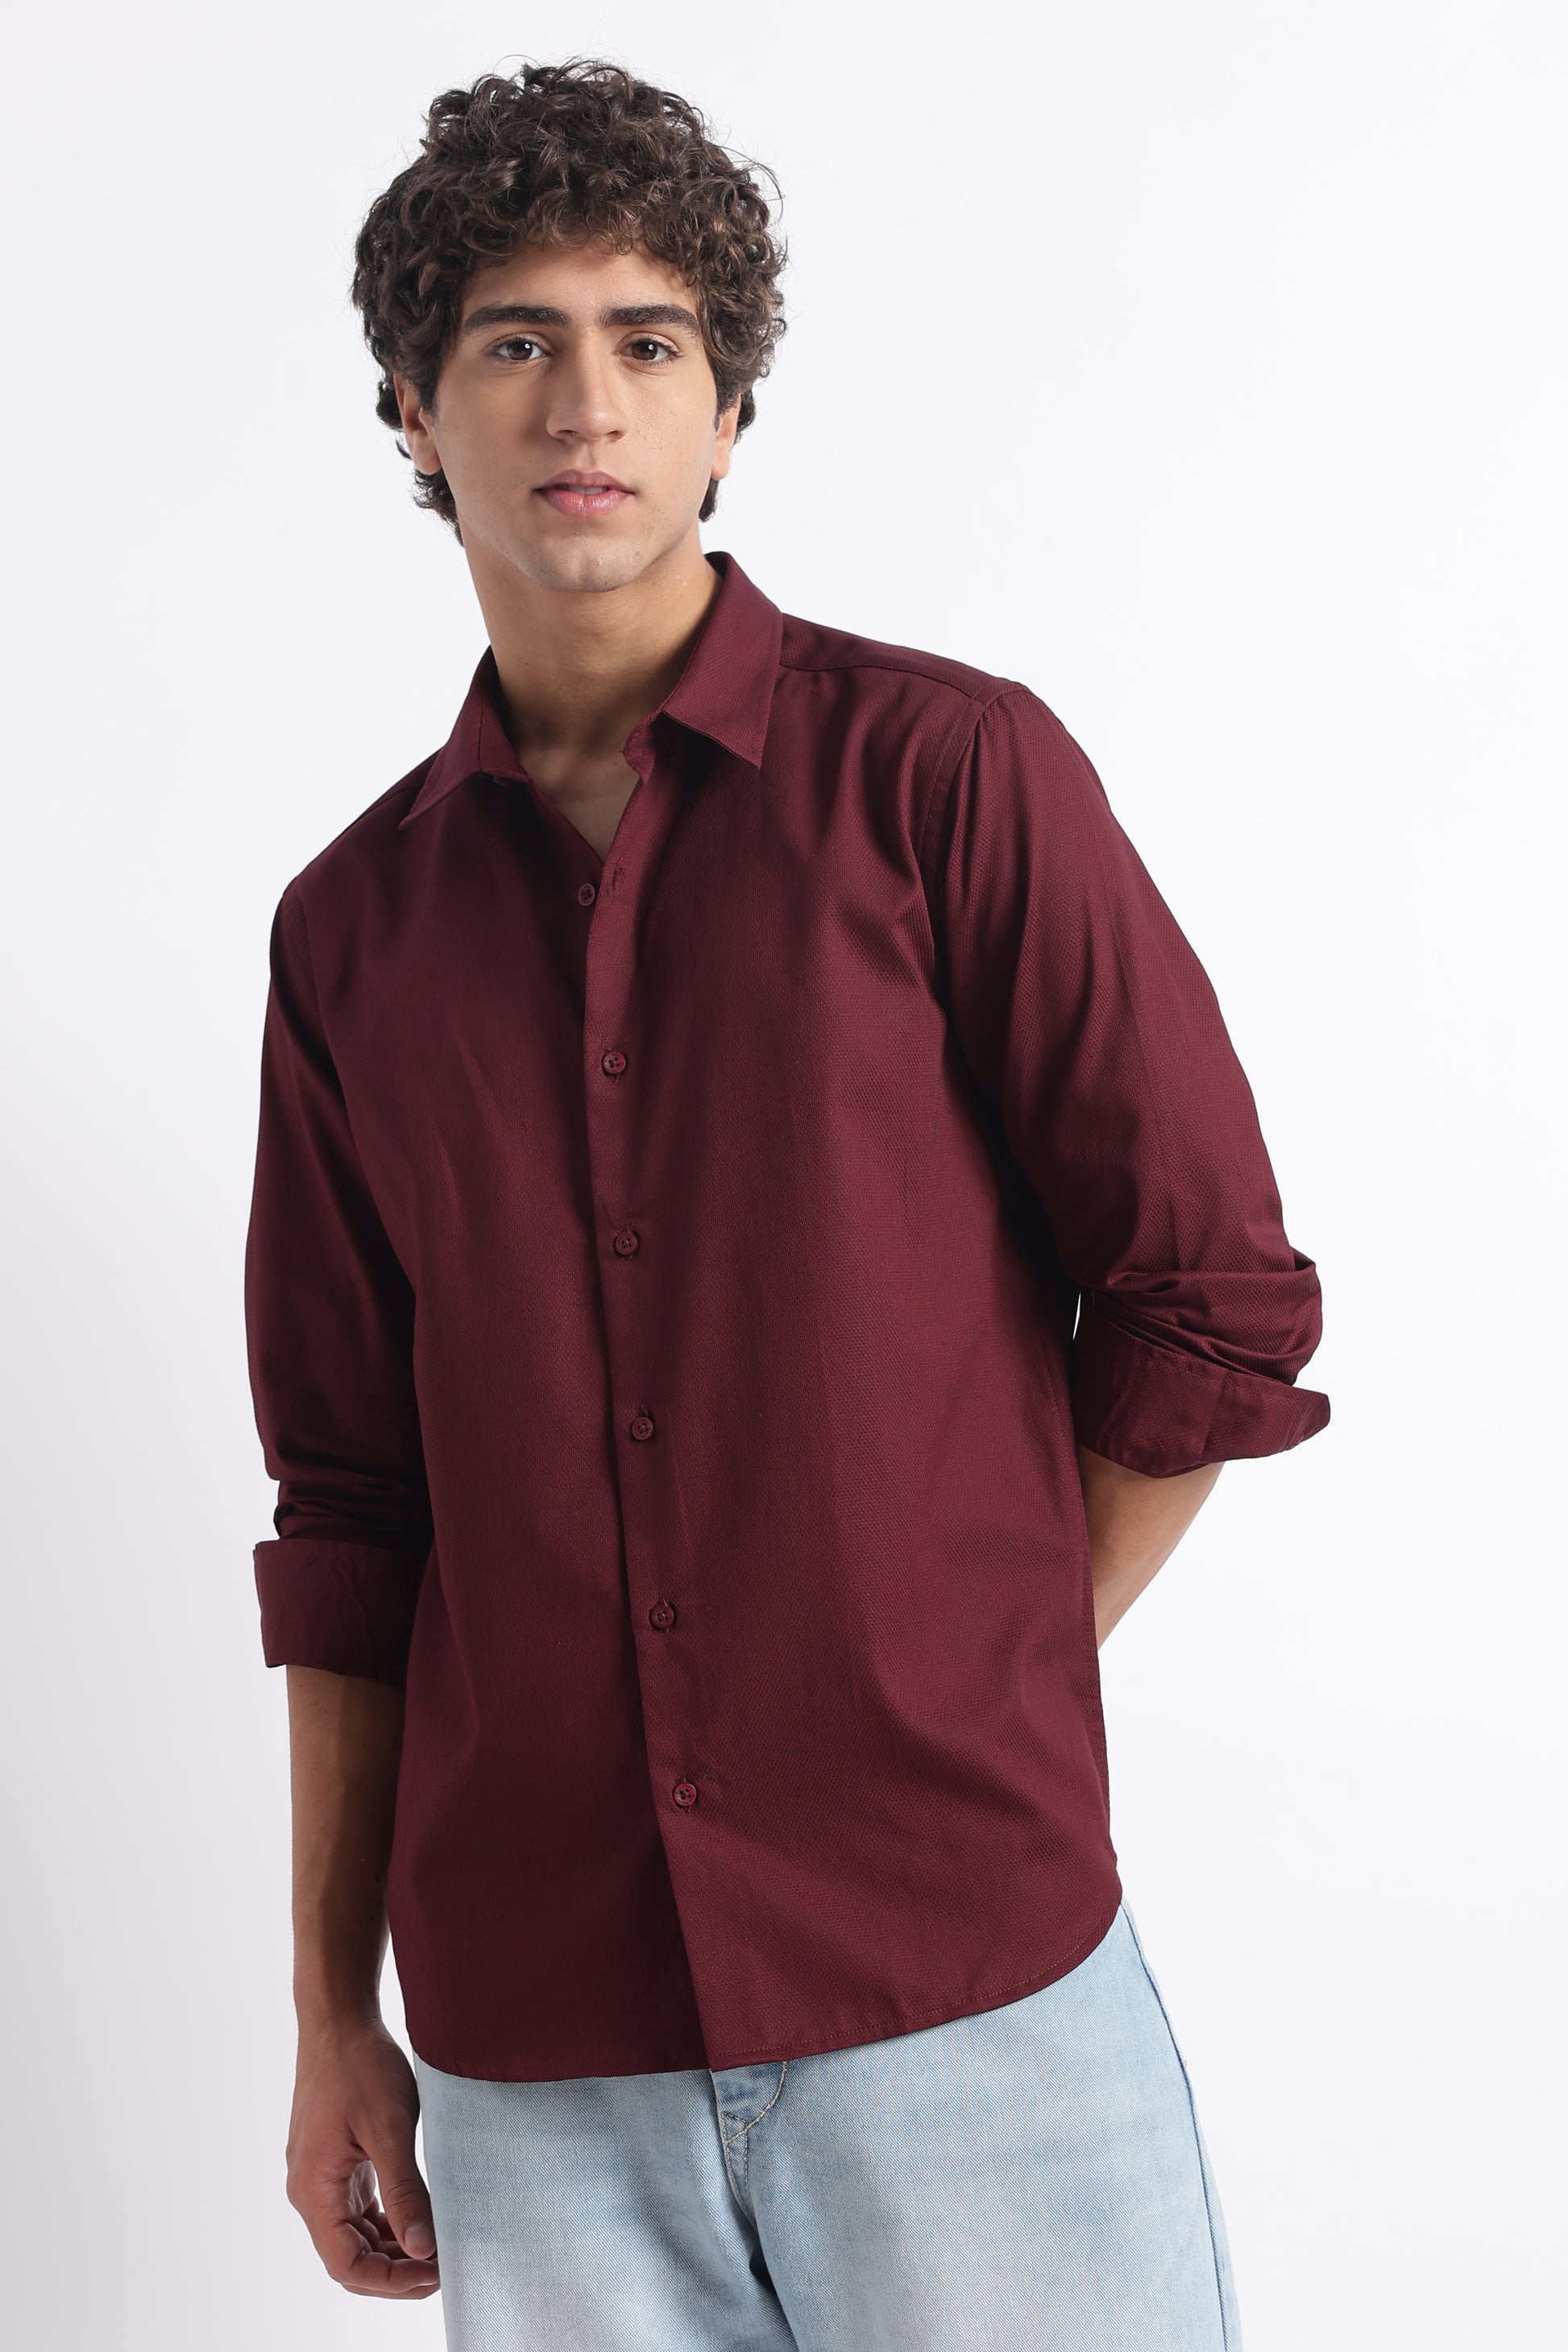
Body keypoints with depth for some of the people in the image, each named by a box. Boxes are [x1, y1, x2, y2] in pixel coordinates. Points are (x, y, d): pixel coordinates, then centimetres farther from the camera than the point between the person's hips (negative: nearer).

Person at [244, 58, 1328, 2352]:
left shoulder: (947, 768, -2)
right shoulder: (354, 925, 8)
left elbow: (1213, 1304, -2)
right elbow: (350, 1512, 10)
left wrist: (980, 1704, 3)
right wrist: (334, 2017, 9)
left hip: (964, 1978, -2)